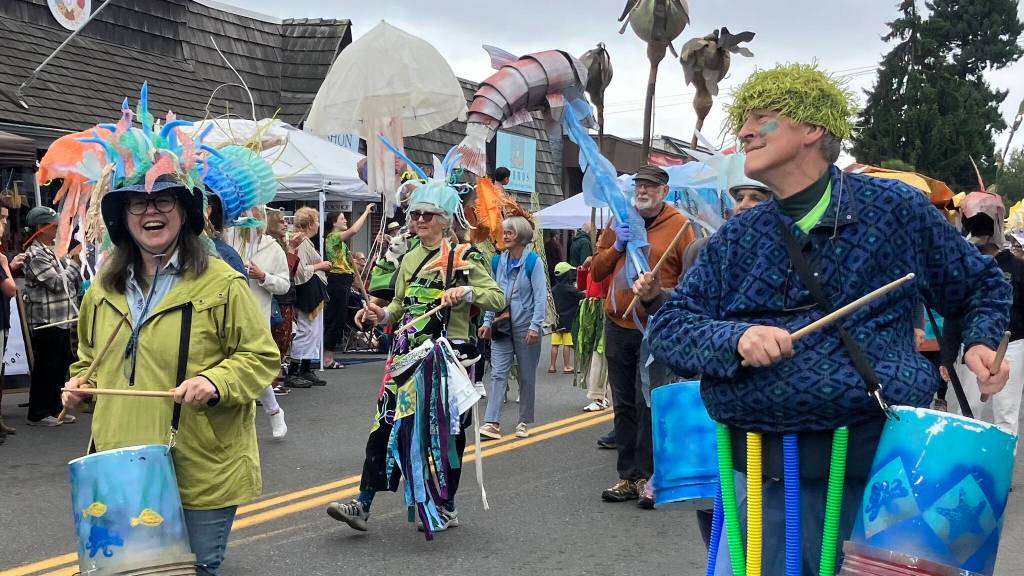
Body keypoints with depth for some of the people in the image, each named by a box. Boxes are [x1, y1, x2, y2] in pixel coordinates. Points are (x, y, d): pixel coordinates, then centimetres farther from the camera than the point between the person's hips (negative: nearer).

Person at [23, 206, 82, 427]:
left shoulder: (52, 251, 16)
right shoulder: (35, 255, -13)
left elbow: (73, 282, 19)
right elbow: (57, 282, -18)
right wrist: (74, 262, -7)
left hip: (61, 319, 9)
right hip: (45, 321, -9)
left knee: (61, 365, 13)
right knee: (45, 367, -2)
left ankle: (54, 409, 23)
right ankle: (37, 414, 7)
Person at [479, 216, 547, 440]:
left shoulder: (533, 261, -8)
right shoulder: (498, 261, 7)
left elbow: (541, 296, -11)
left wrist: (535, 326, -18)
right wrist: (487, 321, 7)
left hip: (525, 326, -4)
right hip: (502, 326, 4)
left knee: (526, 376, 8)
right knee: (498, 373, -4)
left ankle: (524, 422, 19)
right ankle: (492, 423, -7)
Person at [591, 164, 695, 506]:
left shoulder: (679, 224, -1)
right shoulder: (619, 221, 12)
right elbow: (596, 271, 12)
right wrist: (616, 247, -3)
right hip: (618, 326, 5)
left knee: (647, 403, -7)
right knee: (623, 404, 8)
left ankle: (646, 476, 2)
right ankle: (627, 477, 16)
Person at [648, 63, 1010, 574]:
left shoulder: (897, 209, 3)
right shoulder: (735, 239, 9)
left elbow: (980, 285, 16)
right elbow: (667, 327, 3)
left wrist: (980, 342, -4)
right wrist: (735, 340, -16)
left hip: (875, 472, -2)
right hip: (760, 476, 2)